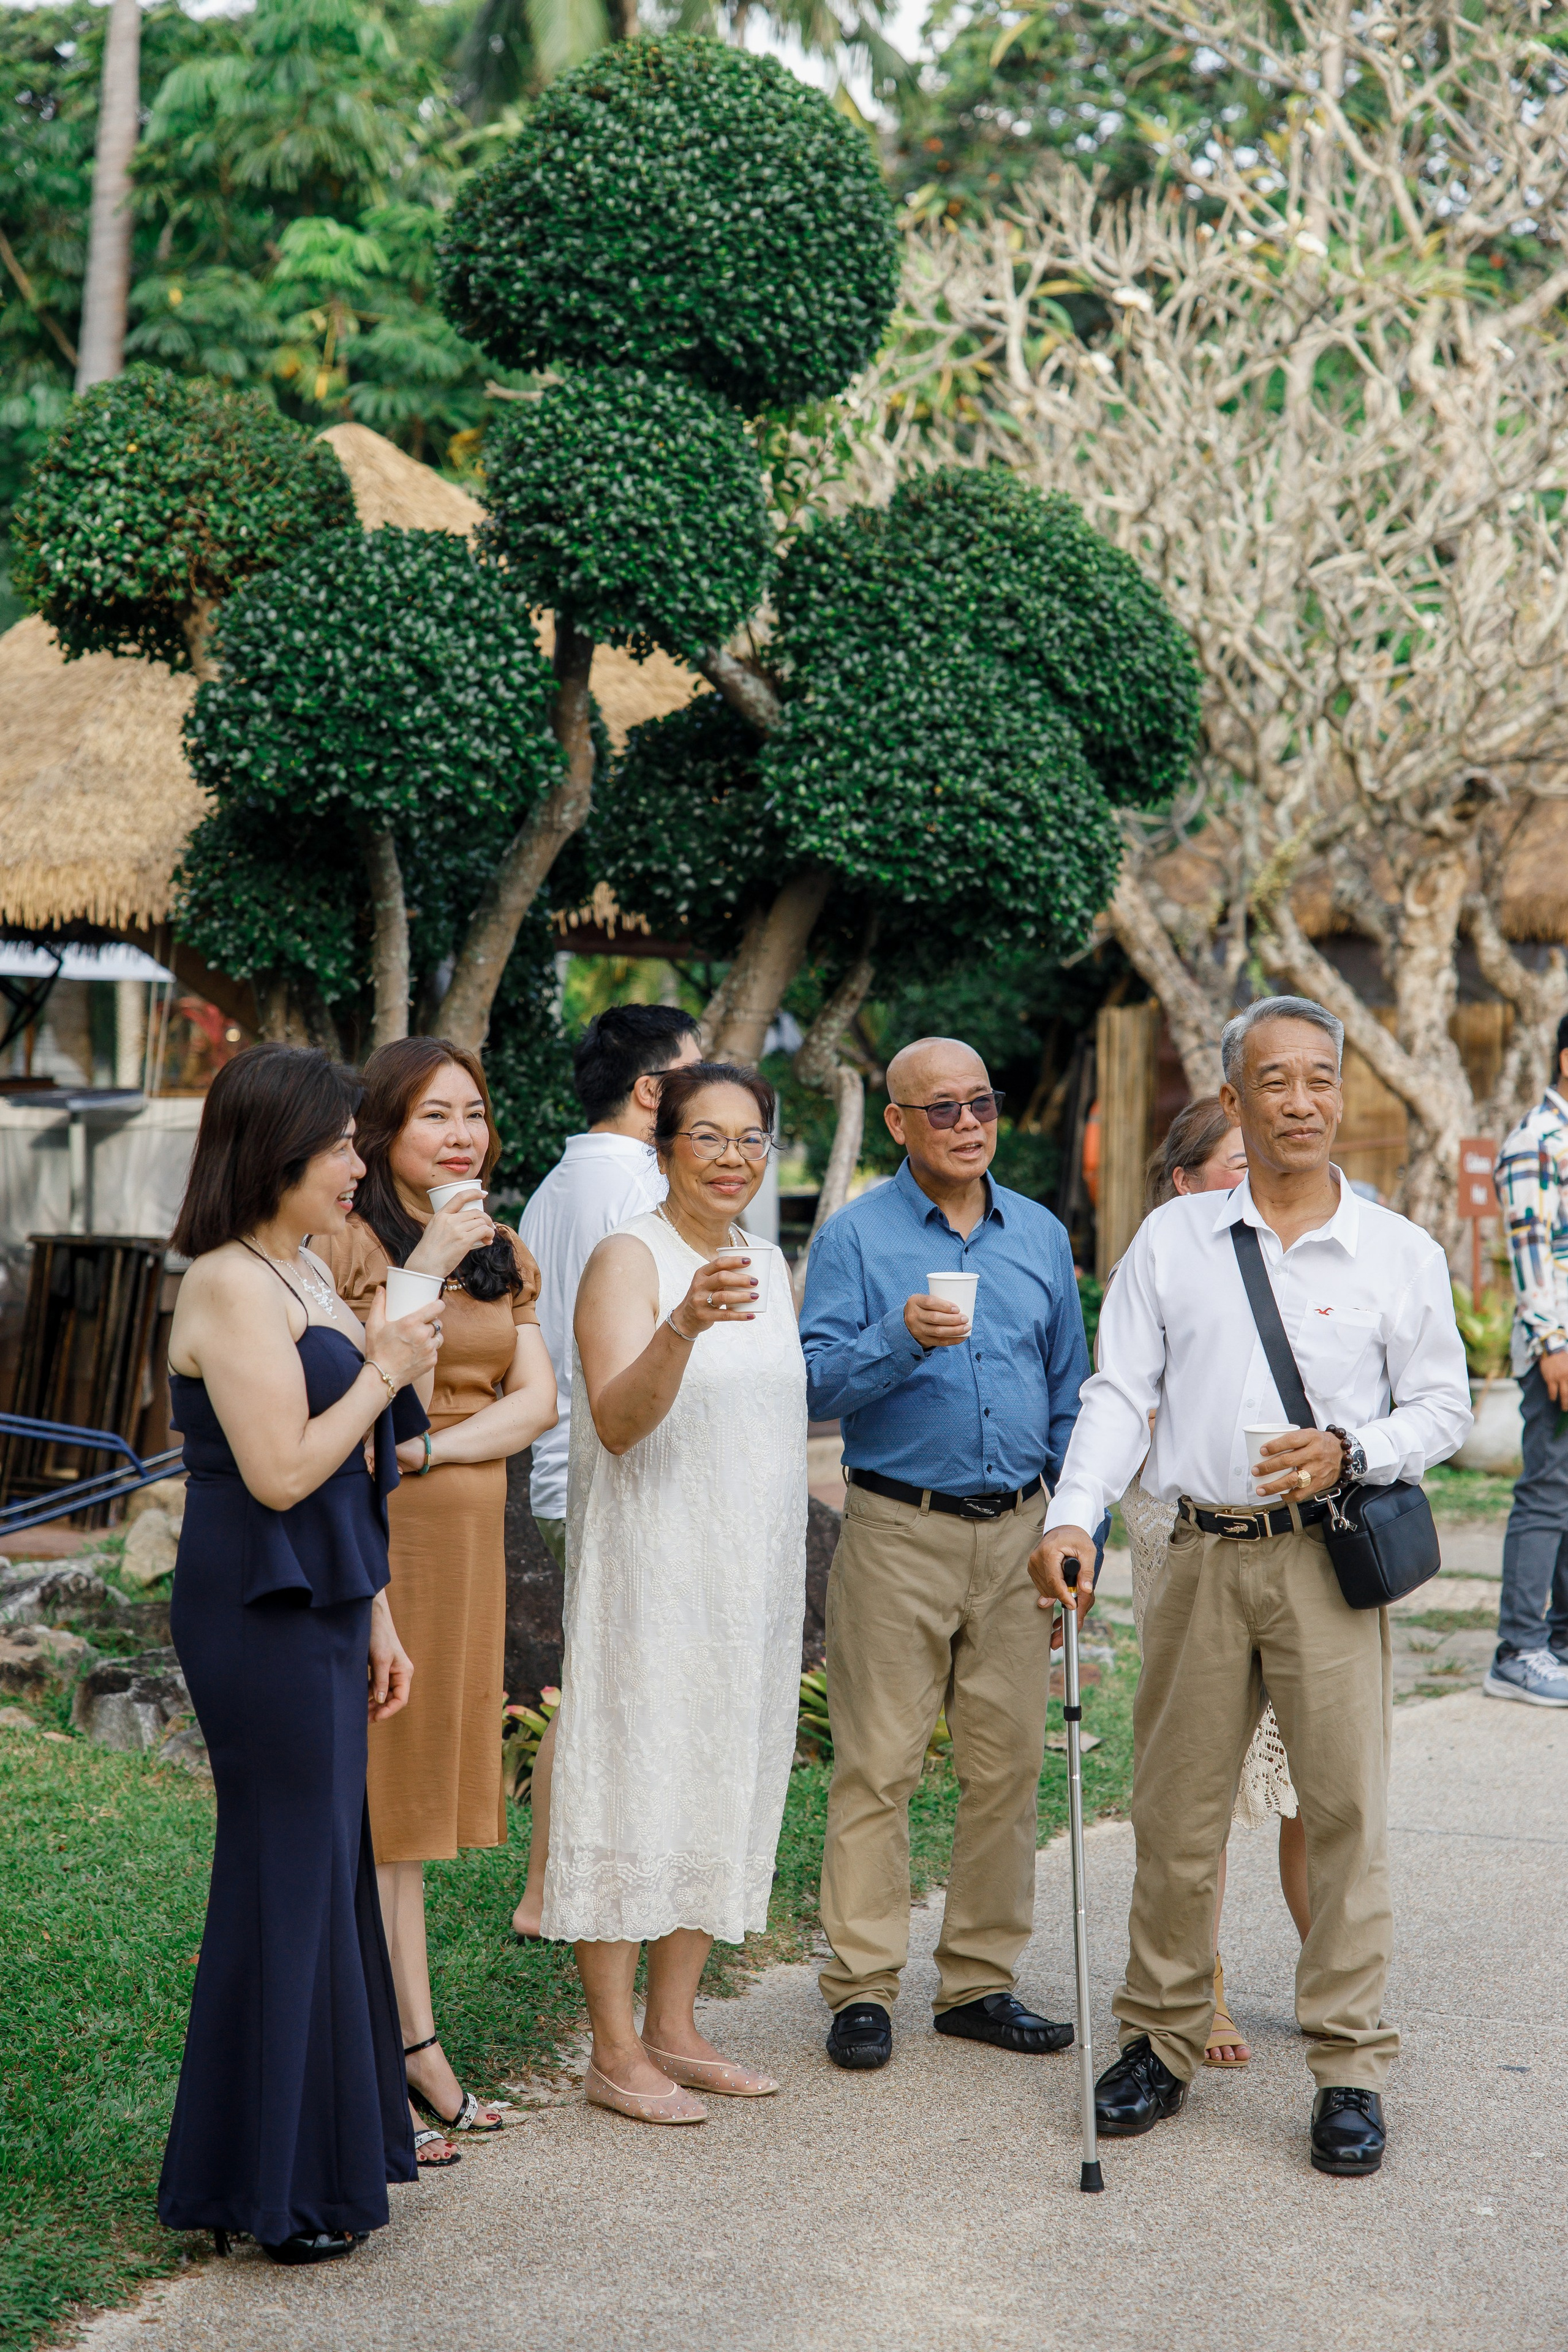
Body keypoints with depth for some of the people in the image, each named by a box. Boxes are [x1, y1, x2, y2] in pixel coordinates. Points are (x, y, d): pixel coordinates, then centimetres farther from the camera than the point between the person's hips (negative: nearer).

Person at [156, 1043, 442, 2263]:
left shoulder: (307, 1274, 15)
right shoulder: (232, 1286, -16)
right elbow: (279, 1472, -22)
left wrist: (377, 1620, 19)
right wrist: (385, 1373, -11)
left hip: (318, 1611, 10)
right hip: (264, 1616, -10)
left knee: (327, 1864, 15)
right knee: (290, 1875, -3)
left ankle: (332, 2142, 26)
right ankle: (275, 2186, 7)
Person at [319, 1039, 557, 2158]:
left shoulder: (505, 1254, 14)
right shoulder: (351, 1242, -8)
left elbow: (537, 1400, 4)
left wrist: (425, 1448, -10)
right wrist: (425, 1269, -23)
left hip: (469, 1534, 7)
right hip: (371, 1534, -7)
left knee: (418, 1792, 11)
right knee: (369, 1790, -5)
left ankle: (417, 2052, 15)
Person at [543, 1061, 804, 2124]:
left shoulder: (767, 1263, 12)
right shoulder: (629, 1259, -11)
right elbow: (617, 1421, -23)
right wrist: (683, 1328, -40)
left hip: (750, 1576, 8)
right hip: (649, 1570, -8)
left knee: (720, 1786, 11)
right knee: (633, 1778, -4)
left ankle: (672, 2029, 21)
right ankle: (615, 2052, 3)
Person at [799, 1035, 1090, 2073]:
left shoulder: (1042, 1236, 13)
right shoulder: (856, 1235, 0)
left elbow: (1070, 1396, 17)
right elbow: (818, 1383, -7)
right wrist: (901, 1341, -25)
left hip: (1016, 1531, 4)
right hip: (899, 1530, -4)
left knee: (1008, 1763, 5)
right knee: (879, 1765, -5)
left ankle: (981, 1981, 15)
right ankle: (863, 1987, 2)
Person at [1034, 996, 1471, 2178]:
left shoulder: (1400, 1252, 6)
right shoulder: (1172, 1238, 9)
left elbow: (1444, 1404, 7)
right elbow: (1119, 1393, 5)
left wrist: (1352, 1450, -11)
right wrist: (1073, 1517, -8)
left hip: (1330, 1560, -1)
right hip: (1203, 1557, 2)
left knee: (1347, 1810, -3)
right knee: (1176, 1812, 6)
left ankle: (1350, 2064, 5)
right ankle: (1163, 2037, 20)